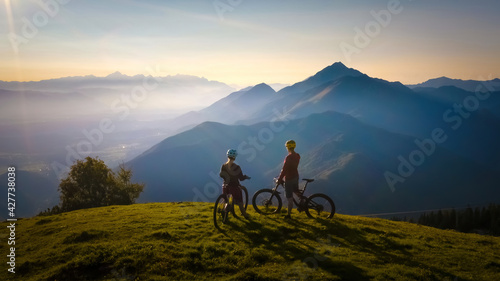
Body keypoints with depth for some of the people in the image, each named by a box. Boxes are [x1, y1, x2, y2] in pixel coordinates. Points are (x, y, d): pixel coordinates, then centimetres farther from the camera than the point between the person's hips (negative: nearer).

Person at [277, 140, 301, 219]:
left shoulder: (288, 157, -24)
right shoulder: (297, 156, 2)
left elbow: (284, 170, -24)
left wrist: (279, 179, -14)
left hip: (289, 178, -7)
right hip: (295, 177, 7)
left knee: (289, 198, 3)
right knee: (296, 192, 30)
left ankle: (288, 214, 12)